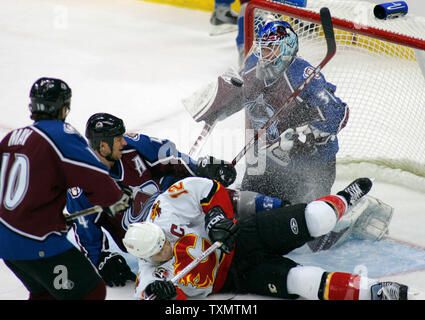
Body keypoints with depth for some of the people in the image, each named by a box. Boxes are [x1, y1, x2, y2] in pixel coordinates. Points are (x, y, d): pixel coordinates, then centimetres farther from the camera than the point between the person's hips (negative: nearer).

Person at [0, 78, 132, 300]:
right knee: (91, 291, -1)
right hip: (36, 243, -8)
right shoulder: (61, 134, -12)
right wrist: (118, 200, 6)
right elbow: (96, 180, -15)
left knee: (44, 291, 27)